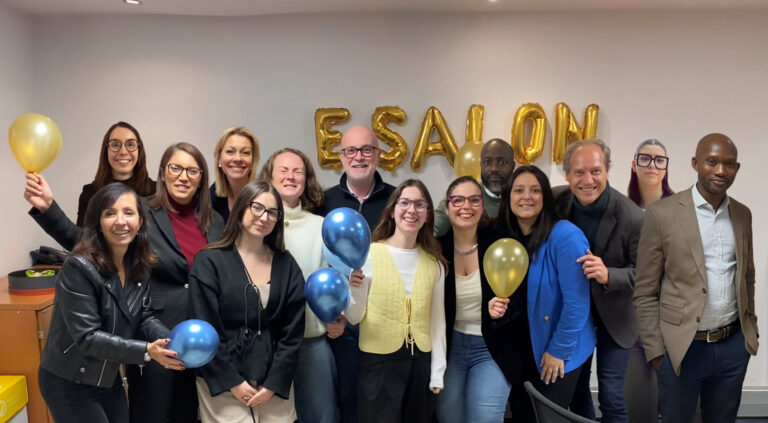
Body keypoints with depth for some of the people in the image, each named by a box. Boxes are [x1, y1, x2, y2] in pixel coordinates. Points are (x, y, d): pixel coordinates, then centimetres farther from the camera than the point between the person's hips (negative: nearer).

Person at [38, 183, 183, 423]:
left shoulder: (139, 266, -3)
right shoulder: (79, 268, -24)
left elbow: (143, 316, 1)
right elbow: (87, 337, -25)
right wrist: (146, 351, -32)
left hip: (108, 377, 7)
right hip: (69, 383, -7)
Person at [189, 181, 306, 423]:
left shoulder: (287, 265, 5)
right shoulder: (209, 261, -4)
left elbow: (293, 332, 2)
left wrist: (275, 383, -5)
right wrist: (232, 382, -10)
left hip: (275, 384, 3)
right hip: (223, 383, -2)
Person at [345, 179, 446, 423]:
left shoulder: (434, 262, 3)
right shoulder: (370, 254, -10)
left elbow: (437, 319, 8)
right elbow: (355, 318, -6)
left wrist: (438, 370, 6)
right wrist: (355, 290, -25)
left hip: (421, 362, 4)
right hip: (378, 362, -3)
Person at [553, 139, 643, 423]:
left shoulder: (632, 217, -25)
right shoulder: (556, 201, -14)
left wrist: (609, 275, -37)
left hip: (613, 316, -3)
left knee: (611, 396, 4)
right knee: (574, 388, 19)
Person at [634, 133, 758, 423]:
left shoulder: (743, 214, 6)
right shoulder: (662, 214, -11)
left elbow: (747, 277, 17)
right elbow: (645, 292, -8)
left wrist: (750, 328, 14)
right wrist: (655, 351, -9)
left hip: (734, 346, 5)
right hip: (683, 348, -4)